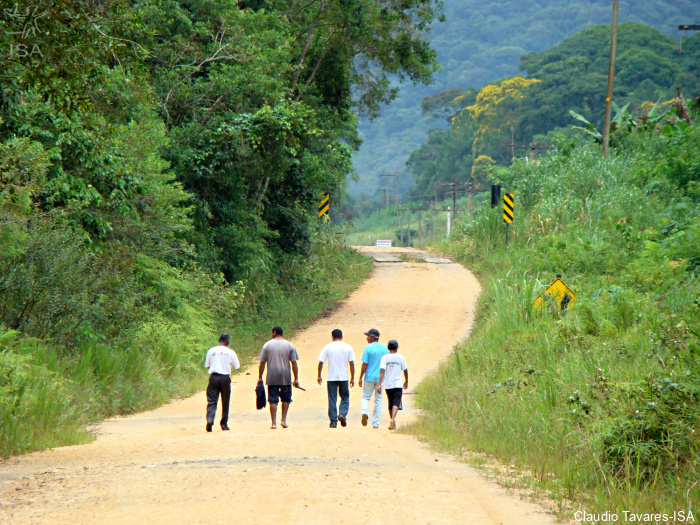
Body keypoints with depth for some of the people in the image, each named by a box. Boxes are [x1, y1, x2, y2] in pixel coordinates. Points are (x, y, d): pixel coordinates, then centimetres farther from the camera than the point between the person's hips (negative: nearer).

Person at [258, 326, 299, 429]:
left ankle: (274, 423, -3)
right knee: (286, 399, 16)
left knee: (273, 400, 2)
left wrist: (260, 378, 8)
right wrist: (296, 379, 2)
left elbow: (262, 363, 1)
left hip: (272, 378, 0)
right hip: (286, 378, 0)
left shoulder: (267, 345, 0)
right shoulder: (289, 346, 1)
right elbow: (294, 363, -2)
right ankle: (283, 420, 10)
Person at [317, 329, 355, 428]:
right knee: (345, 397, 13)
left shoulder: (328, 347, -1)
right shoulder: (348, 347, 1)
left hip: (331, 378, 0)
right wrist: (352, 378, 5)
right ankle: (343, 414, -11)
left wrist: (319, 376, 7)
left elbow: (321, 362, -3)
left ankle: (333, 421, 2)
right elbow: (351, 363, -1)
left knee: (332, 399, 5)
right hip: (344, 377, 0)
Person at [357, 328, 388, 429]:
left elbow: (364, 365, -11)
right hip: (381, 378, 3)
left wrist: (360, 378, -5)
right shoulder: (385, 348, 4)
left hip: (369, 377, -3)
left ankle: (365, 412, -19)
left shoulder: (368, 348, -9)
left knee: (365, 397, 10)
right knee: (378, 400, 9)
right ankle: (375, 423, 9)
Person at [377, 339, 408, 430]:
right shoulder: (400, 357, -2)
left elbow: (382, 371, -11)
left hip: (387, 384, 2)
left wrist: (379, 384, -14)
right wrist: (406, 382, 22)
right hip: (397, 384, -2)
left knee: (391, 404, 16)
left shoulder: (384, 358, -1)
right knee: (396, 403, -8)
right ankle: (393, 419, -30)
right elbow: (405, 370, 6)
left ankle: (393, 422, 25)